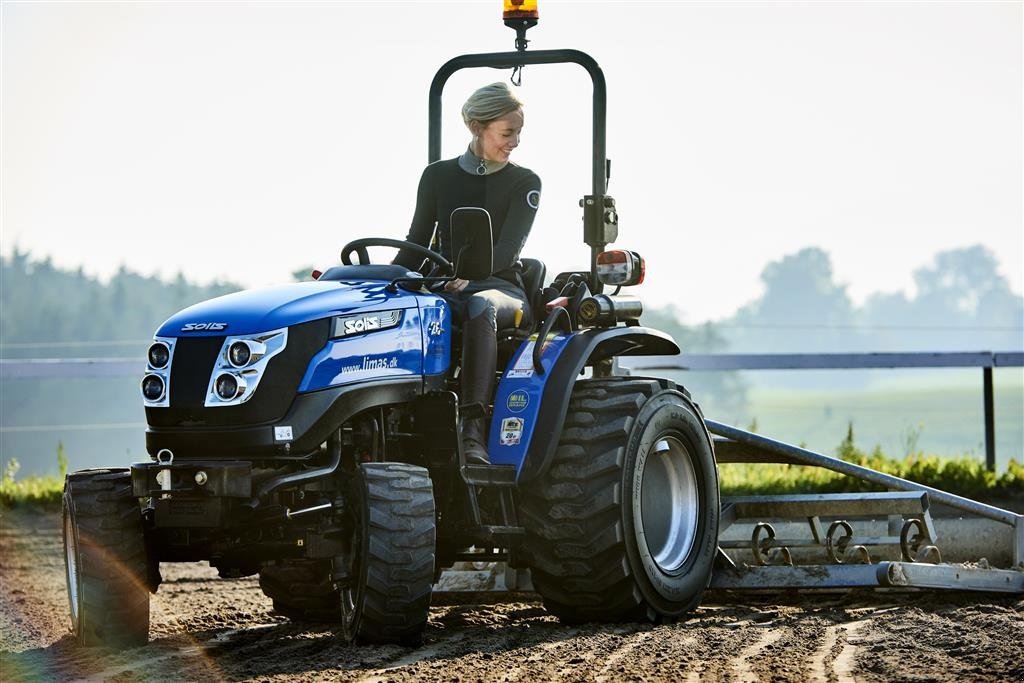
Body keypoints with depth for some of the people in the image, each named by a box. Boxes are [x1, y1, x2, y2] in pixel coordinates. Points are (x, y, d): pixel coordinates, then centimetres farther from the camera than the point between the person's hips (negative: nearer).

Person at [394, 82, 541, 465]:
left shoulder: (524, 184, 5)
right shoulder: (438, 177, 12)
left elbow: (507, 248, -10)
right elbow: (416, 245, 13)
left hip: (502, 288, -2)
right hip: (445, 291, 2)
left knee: (480, 306, -41)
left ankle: (472, 433, -51)